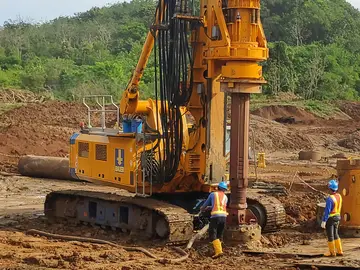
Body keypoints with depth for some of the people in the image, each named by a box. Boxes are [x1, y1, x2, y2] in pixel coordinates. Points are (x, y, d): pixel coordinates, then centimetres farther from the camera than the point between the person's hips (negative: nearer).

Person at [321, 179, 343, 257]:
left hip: (330, 218, -8)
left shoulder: (330, 198, -24)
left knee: (330, 236, 5)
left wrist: (323, 221, -19)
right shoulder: (339, 196, 1)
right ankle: (339, 251, 21)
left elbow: (327, 211, -24)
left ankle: (332, 252, 14)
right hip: (337, 217, 8)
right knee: (335, 235, 19)